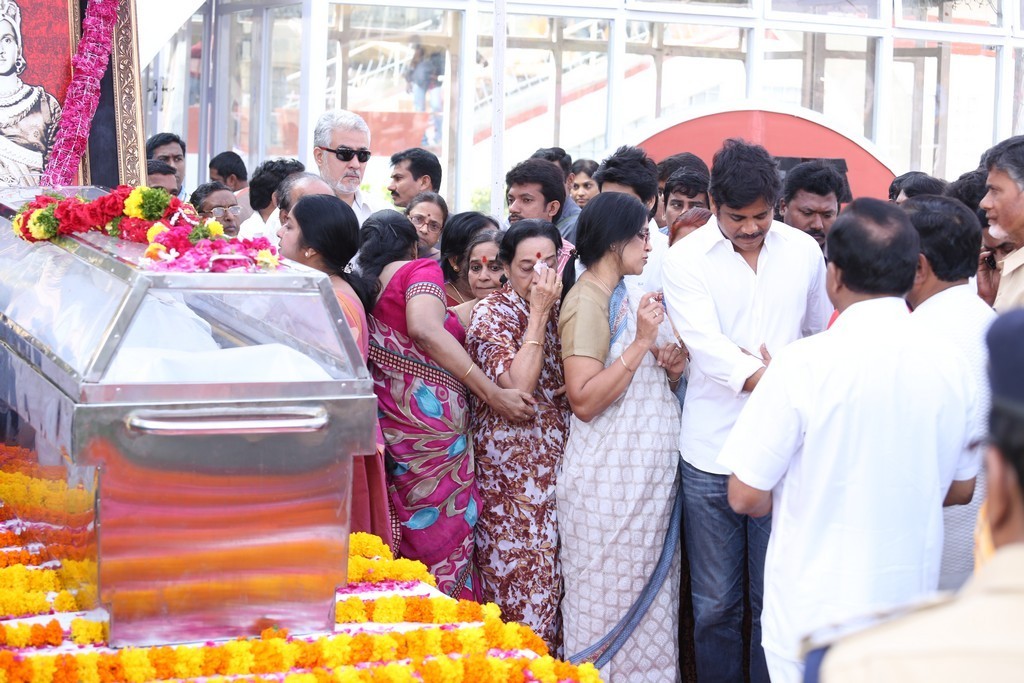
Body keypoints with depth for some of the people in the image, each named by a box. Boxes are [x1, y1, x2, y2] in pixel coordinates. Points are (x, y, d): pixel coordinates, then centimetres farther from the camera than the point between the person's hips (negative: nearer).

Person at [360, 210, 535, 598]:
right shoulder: (420, 270, 0)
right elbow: (425, 330, -18)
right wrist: (493, 394, -19)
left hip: (390, 430, 7)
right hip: (434, 418, -7)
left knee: (411, 538, 12)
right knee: (446, 540, 0)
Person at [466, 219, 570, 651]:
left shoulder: (560, 306, 10)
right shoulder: (492, 314, -7)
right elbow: (519, 385, -22)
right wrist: (539, 311, -19)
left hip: (557, 462, 6)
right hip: (511, 466, -6)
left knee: (551, 574, 7)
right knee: (515, 572, -3)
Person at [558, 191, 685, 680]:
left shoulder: (632, 293, 12)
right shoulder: (587, 301, -13)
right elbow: (584, 399, -22)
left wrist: (672, 367, 3)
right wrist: (642, 342, -21)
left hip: (652, 469, 8)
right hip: (610, 476, -8)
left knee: (651, 587, 12)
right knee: (608, 595, 0)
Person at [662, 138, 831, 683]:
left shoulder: (804, 251, 5)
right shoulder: (686, 259, -3)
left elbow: (824, 340, 18)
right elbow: (705, 344, -18)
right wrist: (771, 381, -32)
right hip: (711, 453, -1)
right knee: (715, 603, 8)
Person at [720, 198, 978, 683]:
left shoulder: (805, 363, -19)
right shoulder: (949, 364, -4)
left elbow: (746, 496, -14)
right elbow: (961, 489, 8)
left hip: (817, 608, -4)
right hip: (910, 599, 4)